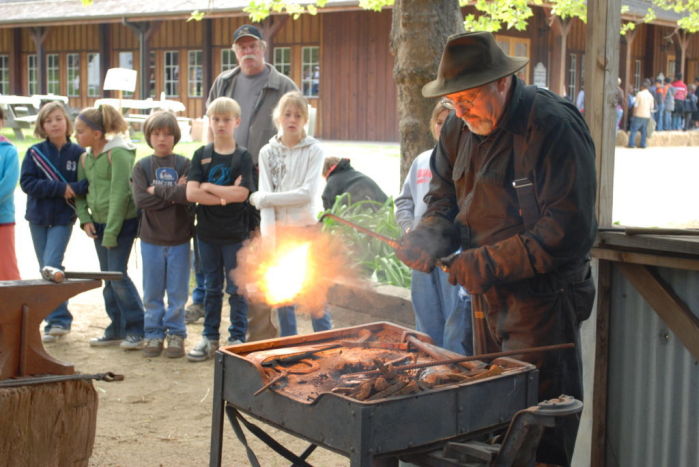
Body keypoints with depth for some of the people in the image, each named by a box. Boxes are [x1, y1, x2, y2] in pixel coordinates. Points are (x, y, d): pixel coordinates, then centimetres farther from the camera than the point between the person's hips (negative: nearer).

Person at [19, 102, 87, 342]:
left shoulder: (78, 153, -6)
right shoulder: (34, 152, -1)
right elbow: (27, 182, -10)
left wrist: (73, 189, -25)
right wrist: (61, 189, -17)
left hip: (63, 218, -3)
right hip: (38, 218, 3)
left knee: (52, 266, -14)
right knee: (46, 269, 9)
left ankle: (58, 320, -10)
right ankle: (58, 319, 20)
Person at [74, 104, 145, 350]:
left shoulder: (118, 153, -15)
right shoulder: (85, 157, 10)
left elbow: (120, 193, -19)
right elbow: (80, 190, 17)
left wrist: (111, 232, -19)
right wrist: (84, 218, 0)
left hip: (122, 221, -8)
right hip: (99, 223, 8)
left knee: (117, 274, -10)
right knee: (108, 277, 10)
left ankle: (137, 330, 0)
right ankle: (117, 329, 19)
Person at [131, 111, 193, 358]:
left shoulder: (184, 164, -1)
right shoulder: (142, 166, 2)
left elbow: (190, 194, -18)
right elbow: (140, 200, -11)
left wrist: (158, 190, -13)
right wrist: (173, 194, -14)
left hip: (179, 238, -1)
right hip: (151, 238, 1)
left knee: (177, 292, 6)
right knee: (152, 293, 9)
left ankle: (176, 334, 18)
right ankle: (154, 334, 20)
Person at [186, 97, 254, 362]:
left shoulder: (243, 157, -3)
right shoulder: (201, 155, 4)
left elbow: (241, 194, -16)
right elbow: (191, 193, -8)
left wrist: (208, 187, -11)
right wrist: (224, 197, -14)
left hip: (235, 233, -3)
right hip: (207, 232, 3)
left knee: (236, 288, 4)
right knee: (211, 287, 13)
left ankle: (237, 338, 15)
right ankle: (209, 338, 22)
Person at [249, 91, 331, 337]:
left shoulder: (314, 150, -2)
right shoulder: (268, 152, 4)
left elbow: (308, 193, -12)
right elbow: (265, 194, -4)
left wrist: (264, 198, -11)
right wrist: (269, 238, -14)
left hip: (305, 228, -2)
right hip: (278, 229, 2)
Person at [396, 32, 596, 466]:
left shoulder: (554, 128, -19)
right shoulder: (459, 129, 5)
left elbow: (569, 230, -22)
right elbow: (445, 198, 15)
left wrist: (489, 263, -23)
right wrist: (429, 238, -8)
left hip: (543, 298, -7)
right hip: (487, 298, 7)